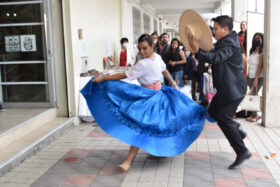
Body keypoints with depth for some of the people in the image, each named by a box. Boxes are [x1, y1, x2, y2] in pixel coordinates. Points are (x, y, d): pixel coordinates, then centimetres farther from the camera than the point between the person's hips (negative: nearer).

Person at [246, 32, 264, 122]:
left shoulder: (262, 52, -8)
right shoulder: (252, 51, 13)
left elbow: (260, 66, -14)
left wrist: (256, 79, -19)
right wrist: (247, 77, 11)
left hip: (258, 77, -6)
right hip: (250, 77, 6)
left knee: (253, 95, -8)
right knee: (252, 95, 6)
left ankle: (255, 115, 2)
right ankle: (254, 114, 11)